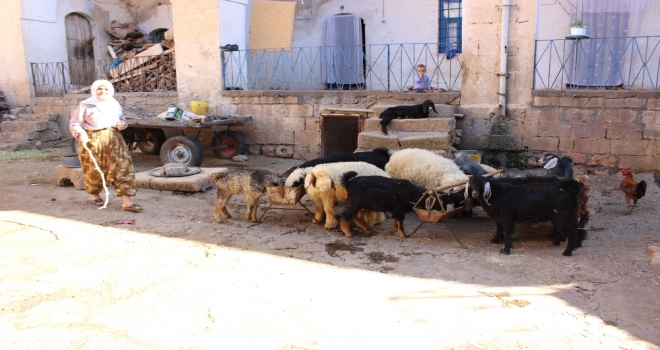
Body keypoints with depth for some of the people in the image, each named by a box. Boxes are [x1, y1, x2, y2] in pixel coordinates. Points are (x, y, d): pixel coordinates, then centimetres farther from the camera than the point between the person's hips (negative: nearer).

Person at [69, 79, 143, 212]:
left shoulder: (114, 104, 11)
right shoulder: (86, 105, -2)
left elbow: (122, 119, 24)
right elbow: (74, 124, -3)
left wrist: (123, 124, 0)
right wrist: (80, 134, -22)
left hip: (114, 140, 3)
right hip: (93, 141, -3)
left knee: (123, 167, -8)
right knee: (94, 170, 8)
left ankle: (126, 201, -8)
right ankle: (95, 195, 37)